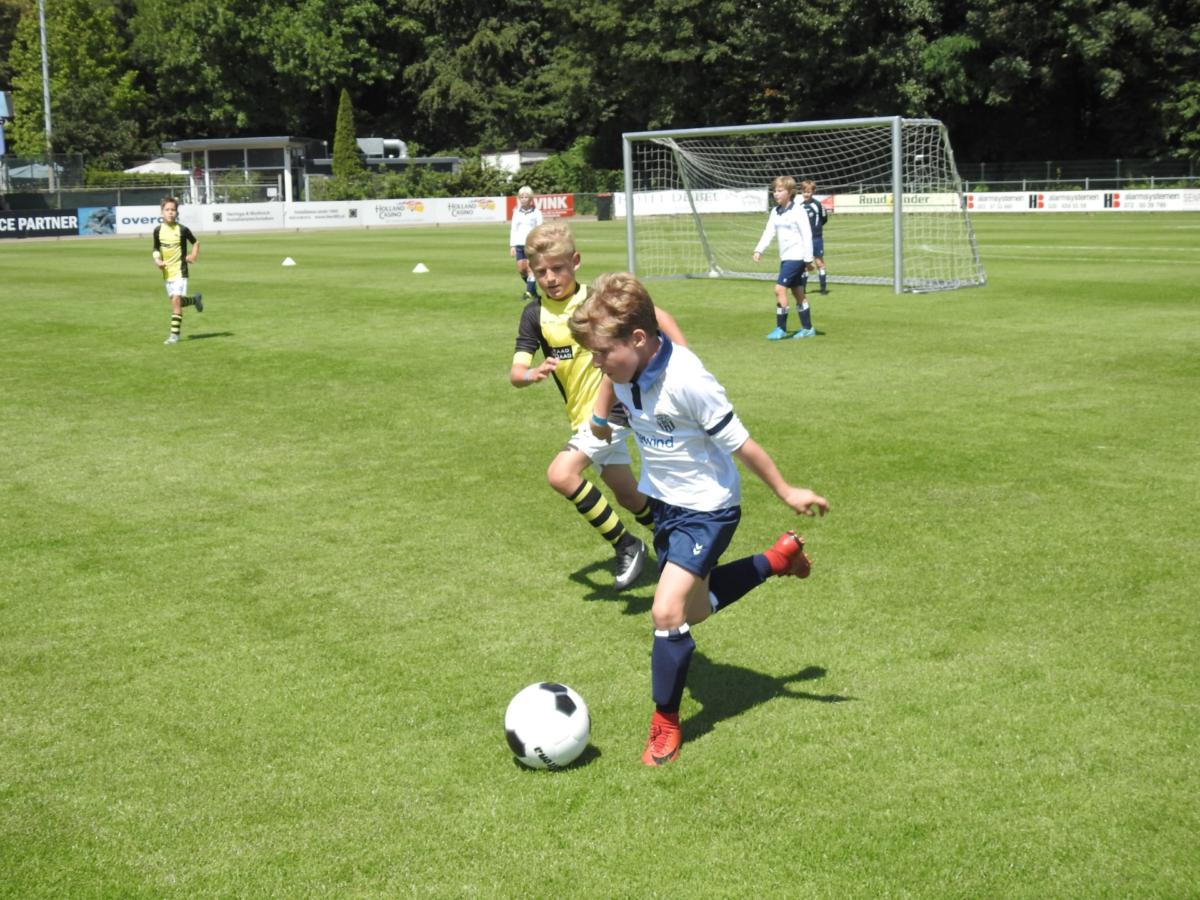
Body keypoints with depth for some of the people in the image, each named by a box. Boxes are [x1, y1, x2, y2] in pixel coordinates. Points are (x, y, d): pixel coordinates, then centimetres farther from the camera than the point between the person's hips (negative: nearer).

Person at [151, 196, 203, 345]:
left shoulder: (182, 229, -9)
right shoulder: (158, 230, 1)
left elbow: (195, 242, 7)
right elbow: (156, 249, 12)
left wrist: (193, 256, -8)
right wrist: (157, 260, -6)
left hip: (180, 270, -5)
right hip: (167, 271, 5)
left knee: (176, 300, -15)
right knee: (176, 300, 12)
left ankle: (175, 334, -12)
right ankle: (195, 299, 44)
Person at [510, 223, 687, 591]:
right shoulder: (534, 314, 1)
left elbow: (657, 316, -9)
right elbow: (515, 373, -8)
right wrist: (533, 373, -31)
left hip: (612, 405, -6)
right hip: (584, 417, 7)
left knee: (561, 474, -22)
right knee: (627, 495, 16)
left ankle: (626, 546, -9)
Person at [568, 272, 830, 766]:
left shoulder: (687, 381, -32)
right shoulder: (624, 370, -12)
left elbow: (739, 443, -22)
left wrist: (786, 492, -13)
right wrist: (600, 416, 28)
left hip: (706, 508, -8)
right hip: (663, 500, 8)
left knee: (667, 611, -18)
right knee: (695, 608, 22)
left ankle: (665, 724, 1)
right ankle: (780, 556, 42)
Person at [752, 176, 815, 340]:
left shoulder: (798, 211, -12)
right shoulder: (775, 212, 9)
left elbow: (807, 235, -12)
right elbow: (769, 232, 6)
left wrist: (808, 259, -12)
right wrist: (759, 250, -8)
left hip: (796, 257, -8)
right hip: (785, 258, 8)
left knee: (780, 289, -15)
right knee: (797, 292, 12)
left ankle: (781, 328, -8)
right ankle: (807, 328, 20)